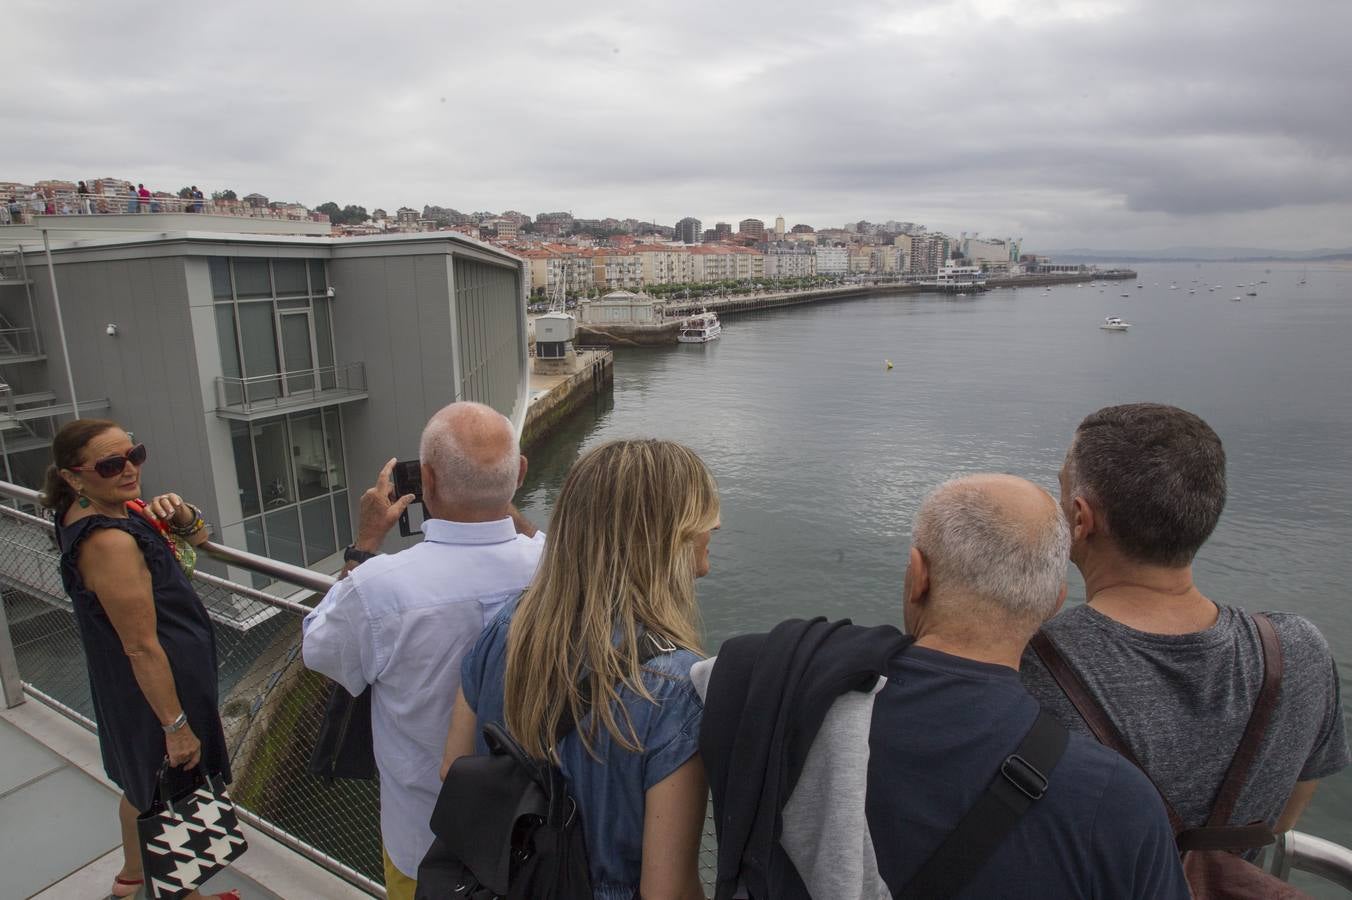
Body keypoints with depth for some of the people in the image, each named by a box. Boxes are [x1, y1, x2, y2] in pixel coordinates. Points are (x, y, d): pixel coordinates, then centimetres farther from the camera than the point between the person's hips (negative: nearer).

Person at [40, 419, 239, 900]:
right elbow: (142, 648, -28)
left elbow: (198, 536, 10)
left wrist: (180, 514, -13)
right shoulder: (110, 540, -31)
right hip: (159, 689, -9)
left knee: (142, 786, 30)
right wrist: (177, 726, -21)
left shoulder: (117, 505, -3)